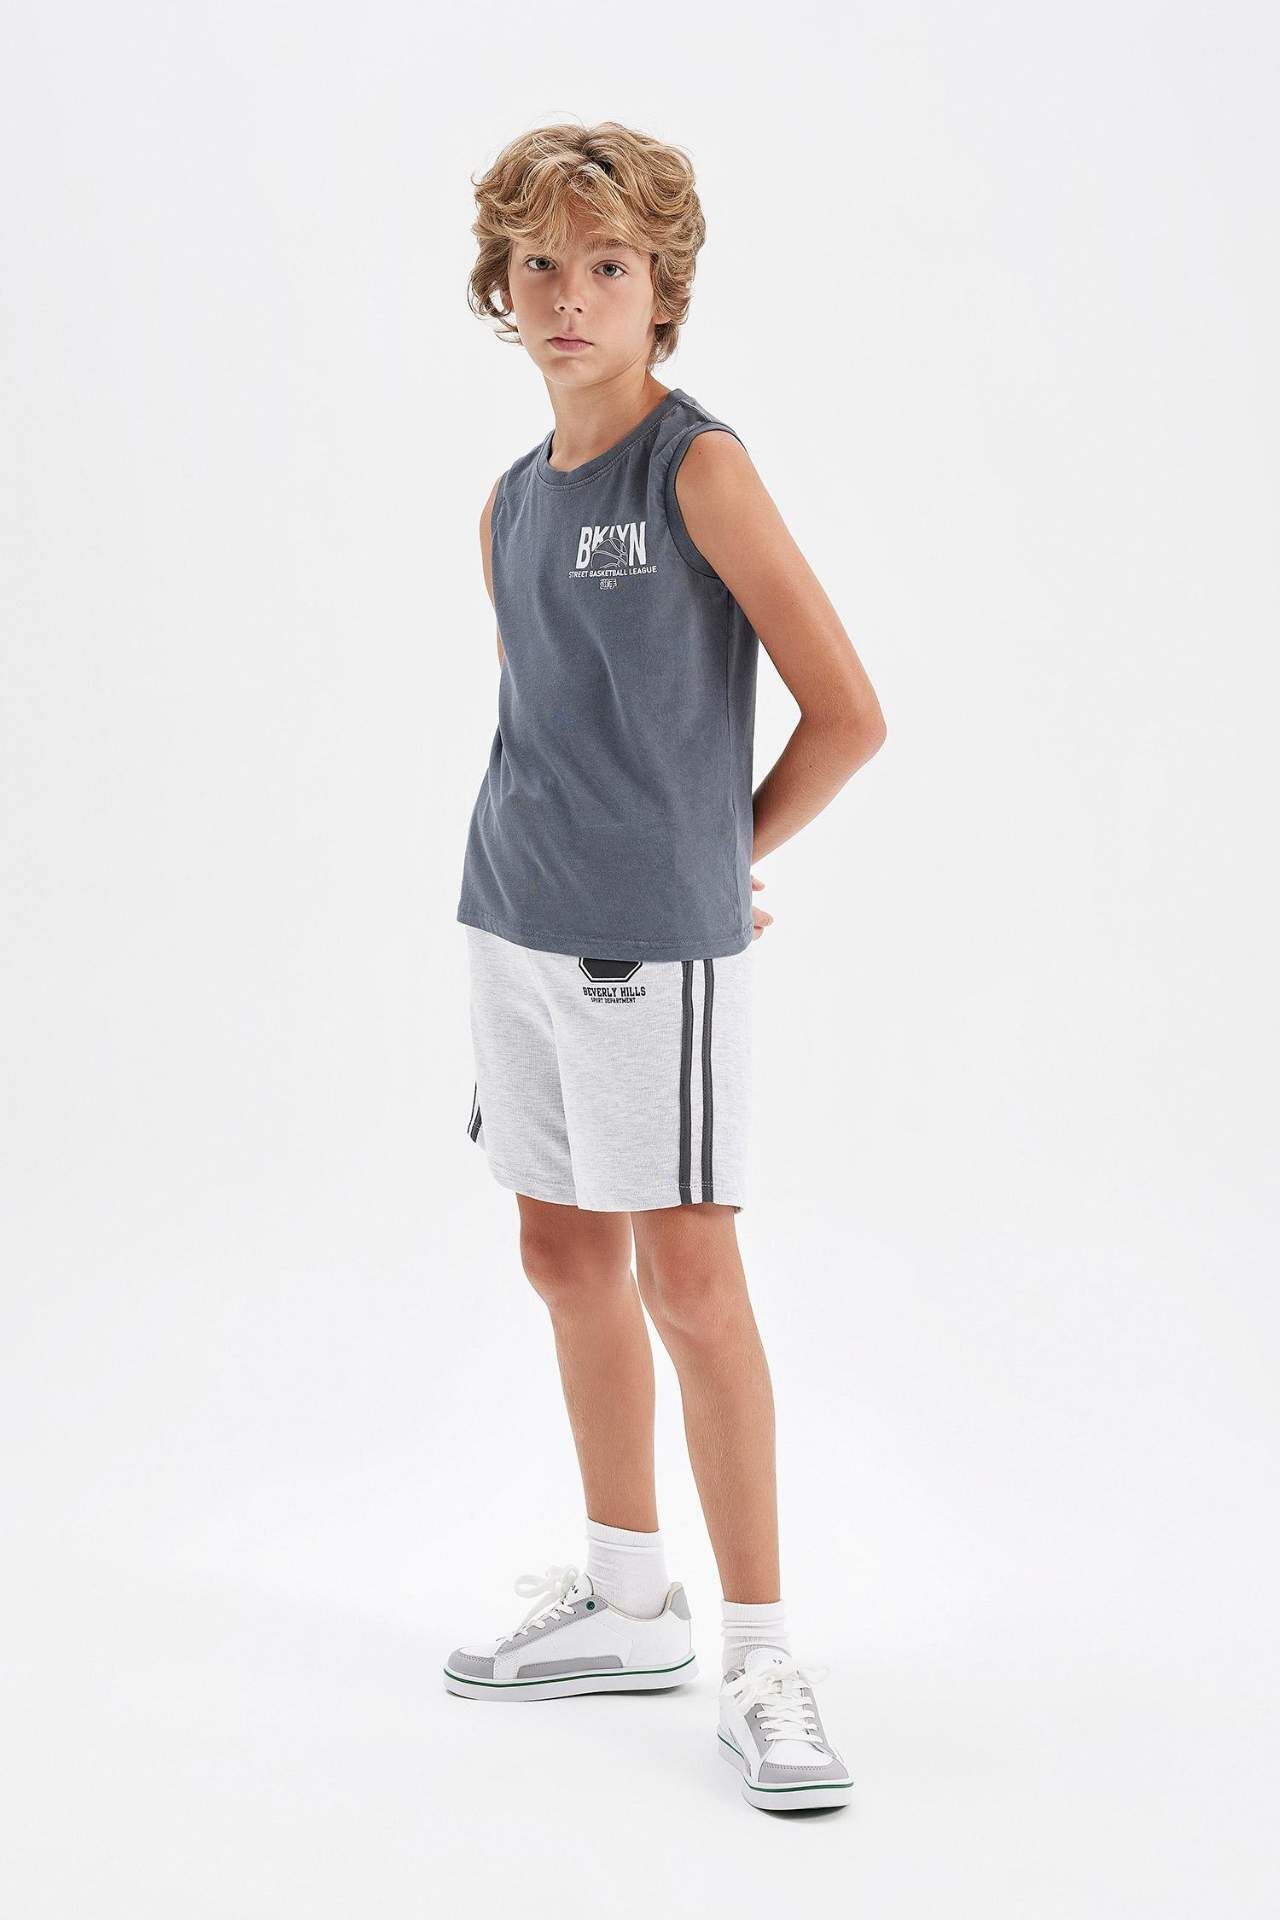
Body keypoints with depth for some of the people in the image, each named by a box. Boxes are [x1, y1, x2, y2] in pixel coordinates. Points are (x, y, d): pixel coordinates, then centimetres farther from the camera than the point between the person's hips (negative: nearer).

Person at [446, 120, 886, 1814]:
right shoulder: (512, 503, 11)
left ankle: (760, 1655, 5)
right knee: (569, 1261, 14)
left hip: (656, 944, -7)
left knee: (688, 1279, -5)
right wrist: (619, 862, 9)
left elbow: (847, 716, -11)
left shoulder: (701, 469, -10)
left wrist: (726, 852, 1)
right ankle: (630, 1604, 29)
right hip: (517, 929, 7)